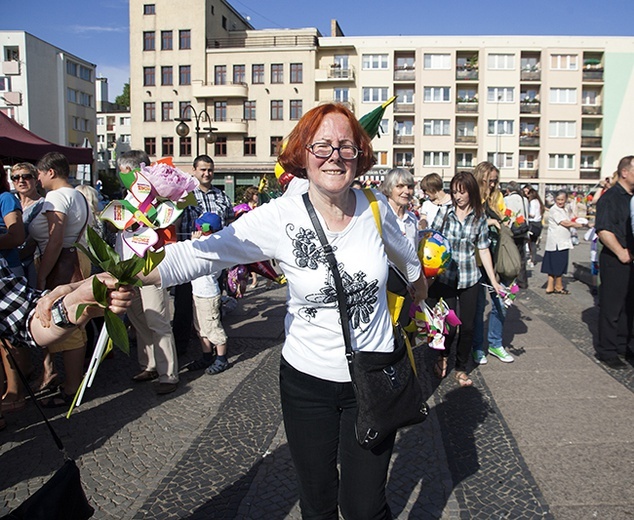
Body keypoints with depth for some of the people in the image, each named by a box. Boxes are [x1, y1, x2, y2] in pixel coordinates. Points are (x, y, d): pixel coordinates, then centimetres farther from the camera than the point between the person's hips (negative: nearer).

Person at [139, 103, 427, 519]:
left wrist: (419, 287, 34)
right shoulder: (279, 219, -16)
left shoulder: (375, 207, -7)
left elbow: (404, 253, 15)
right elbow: (200, 254, -24)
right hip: (307, 380, 0)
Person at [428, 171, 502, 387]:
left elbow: (483, 250, 6)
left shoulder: (480, 218, 2)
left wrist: (493, 280, 6)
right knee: (450, 324, -3)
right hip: (445, 277, -1)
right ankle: (443, 356, 29)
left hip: (469, 279, 2)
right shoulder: (444, 213, -1)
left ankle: (461, 369, 25)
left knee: (467, 326, 5)